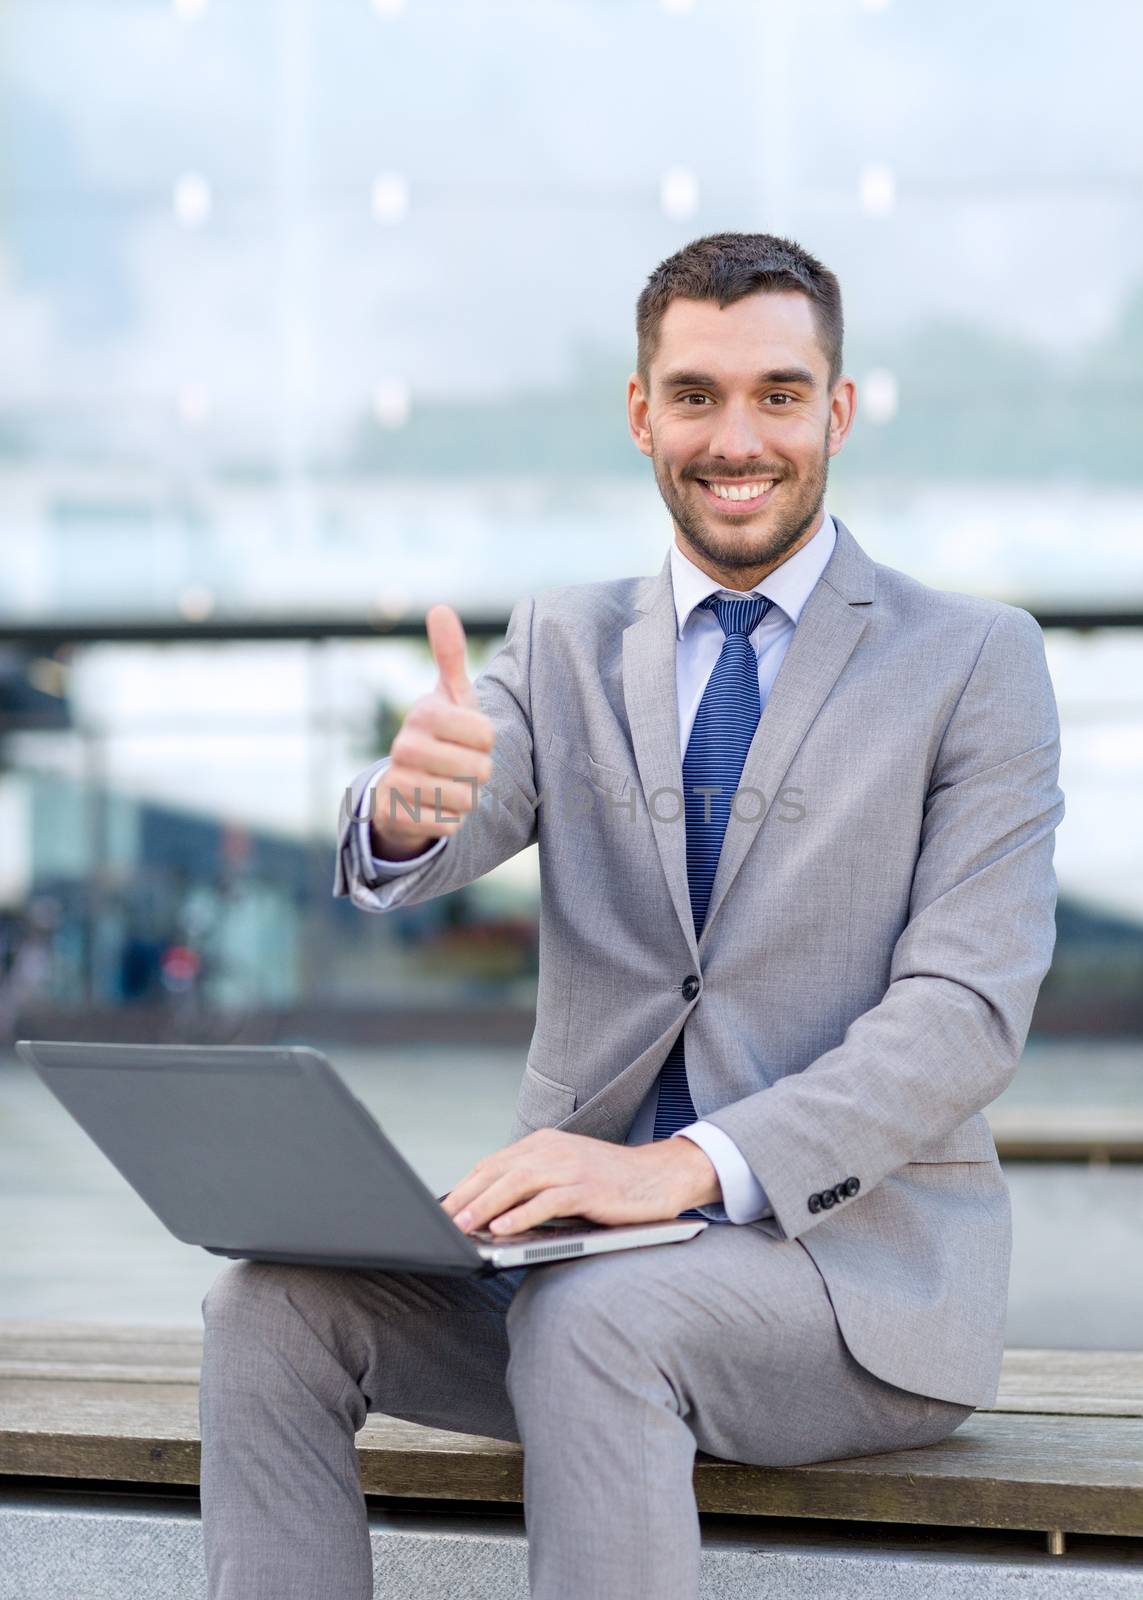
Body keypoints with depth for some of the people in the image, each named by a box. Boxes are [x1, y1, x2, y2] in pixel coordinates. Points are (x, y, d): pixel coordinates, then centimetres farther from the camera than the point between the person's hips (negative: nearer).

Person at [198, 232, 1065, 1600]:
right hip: (585, 1228, 4)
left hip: (861, 1245, -4)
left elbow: (967, 1010, -10)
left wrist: (690, 1166, -24)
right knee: (269, 1304, -21)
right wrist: (406, 800, -32)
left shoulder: (976, 657, 1)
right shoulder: (564, 643, 13)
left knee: (592, 1319, -34)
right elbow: (396, 863, -5)